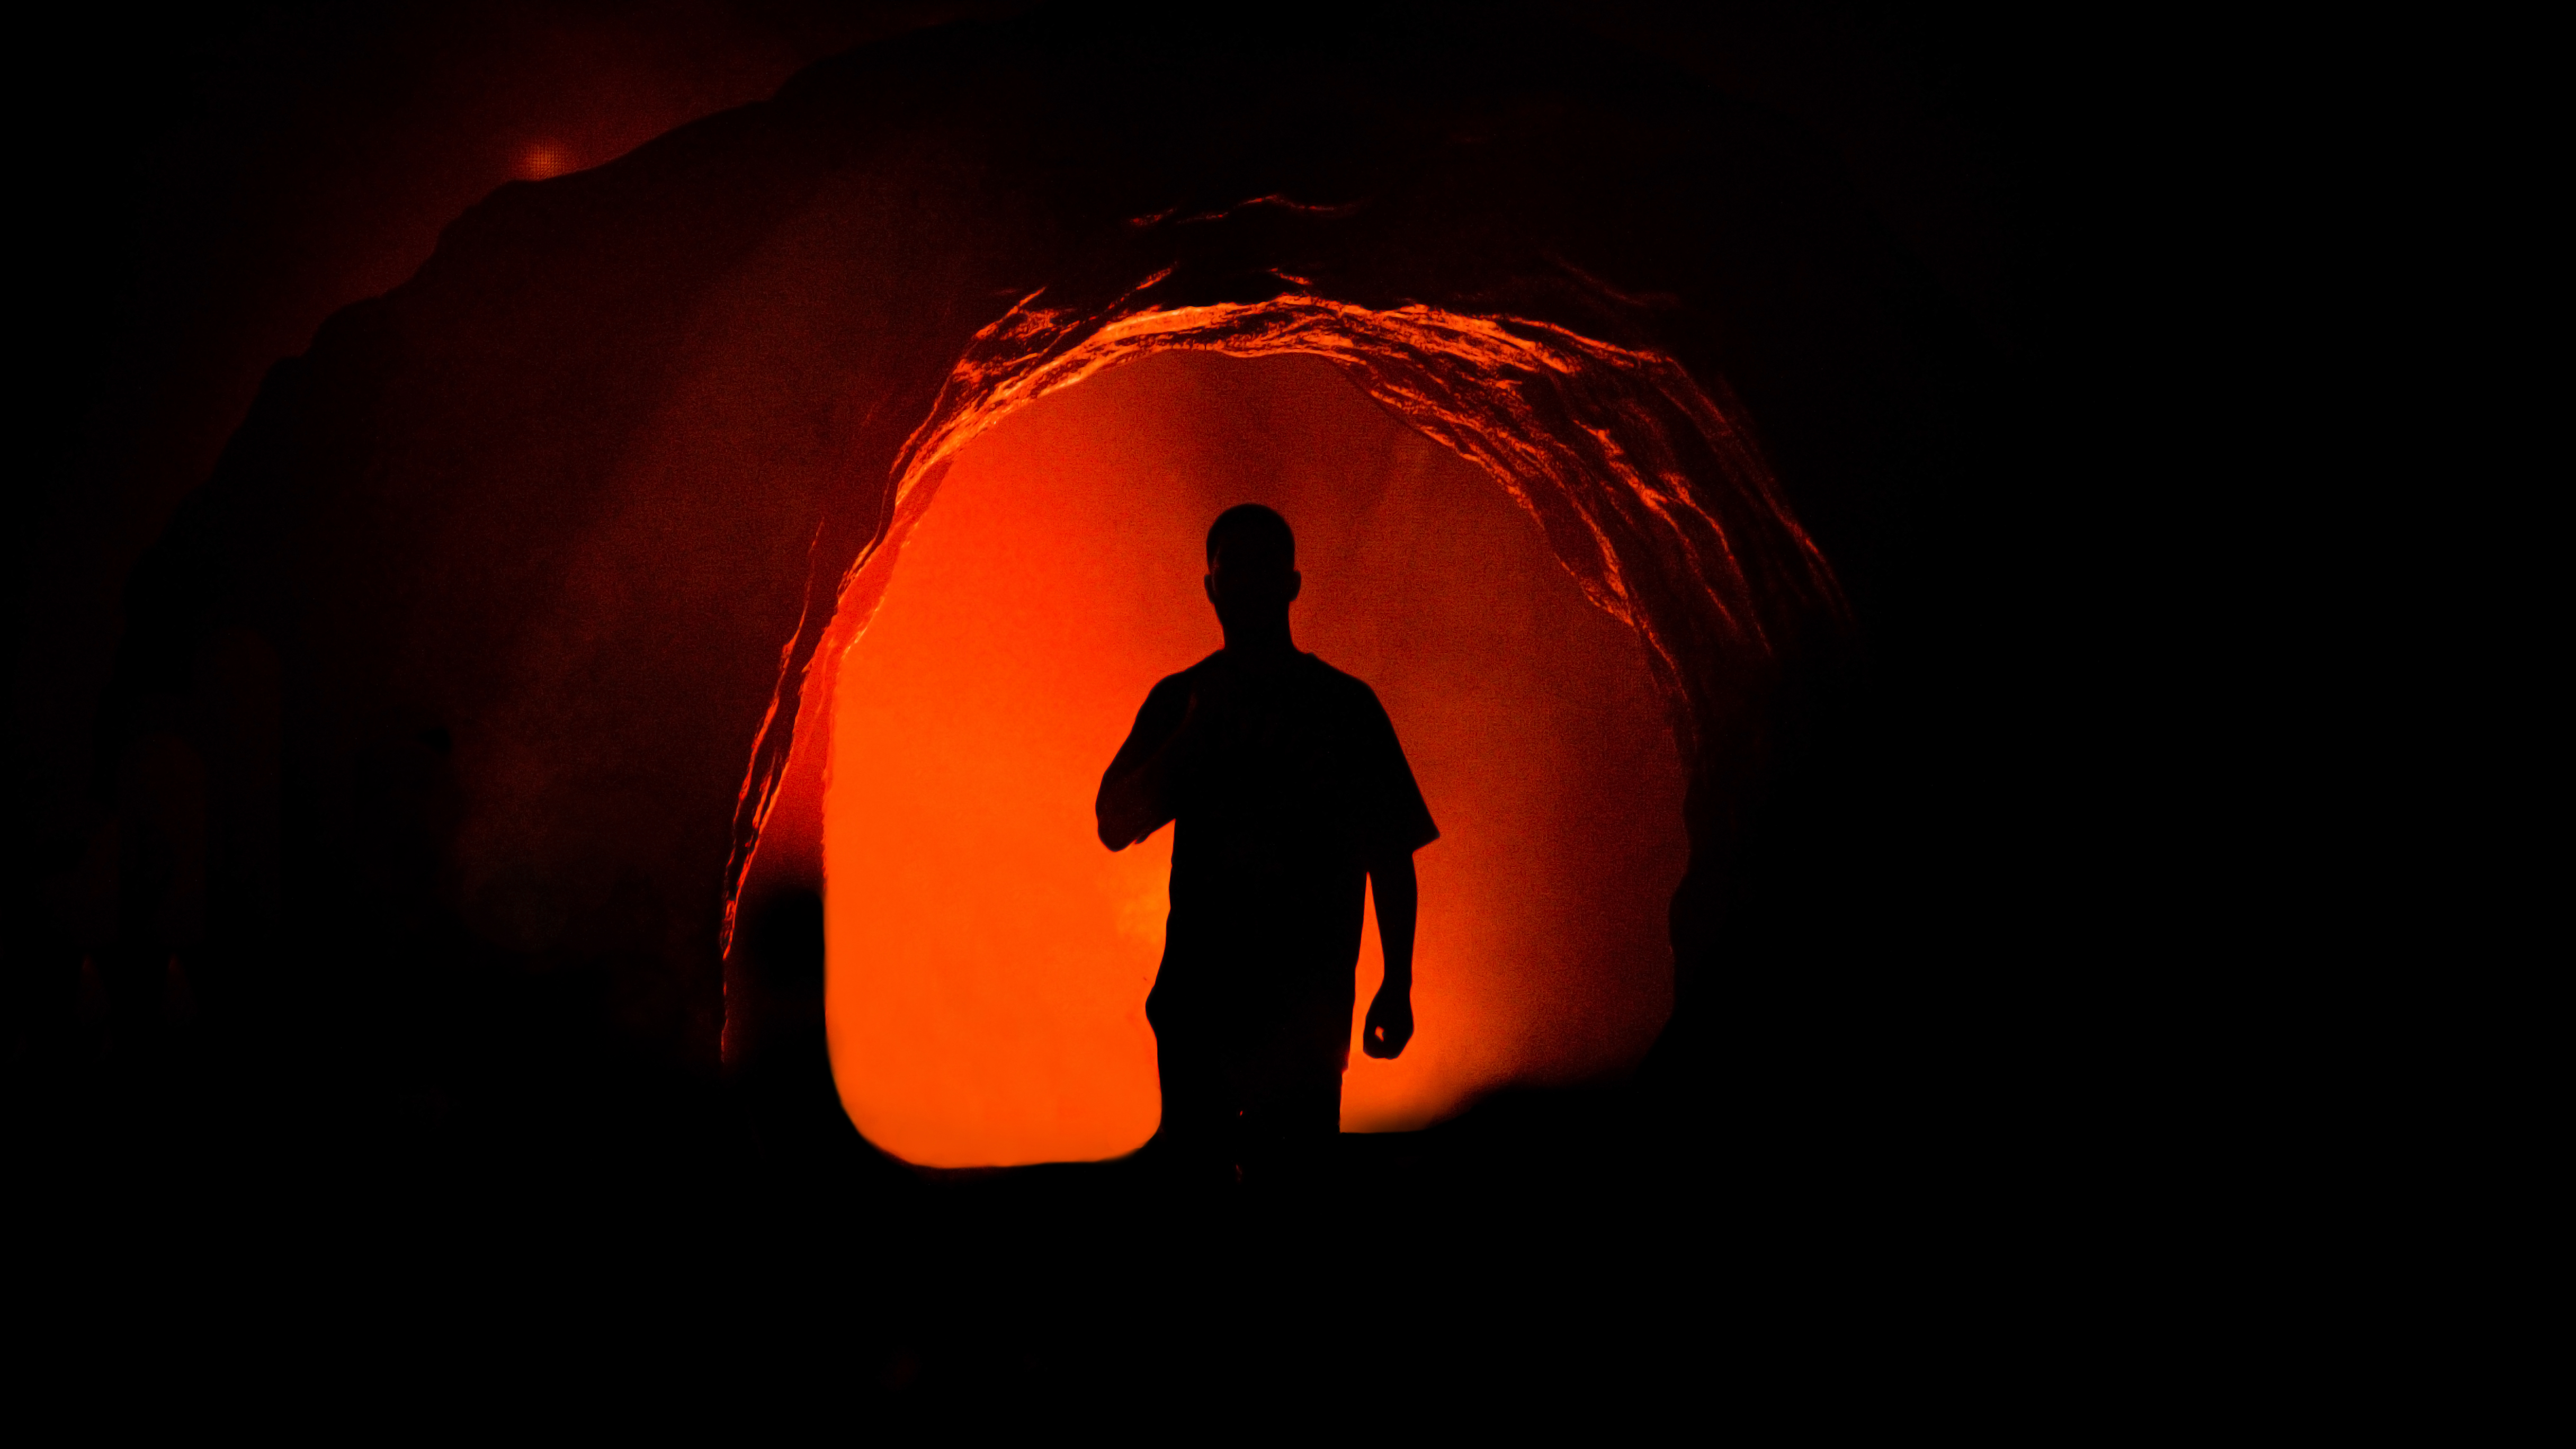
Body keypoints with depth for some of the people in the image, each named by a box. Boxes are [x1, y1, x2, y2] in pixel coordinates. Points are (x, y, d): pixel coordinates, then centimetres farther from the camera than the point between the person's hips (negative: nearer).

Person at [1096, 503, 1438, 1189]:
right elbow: (1115, 826, 1)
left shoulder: (1344, 704, 6)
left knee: (1291, 1169, -5)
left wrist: (1398, 985, 1)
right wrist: (1194, 730, -9)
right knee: (1192, 1165, 1)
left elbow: (1391, 855, 6)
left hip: (1307, 995, -1)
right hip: (1197, 987, 1)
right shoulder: (1178, 700, 11)